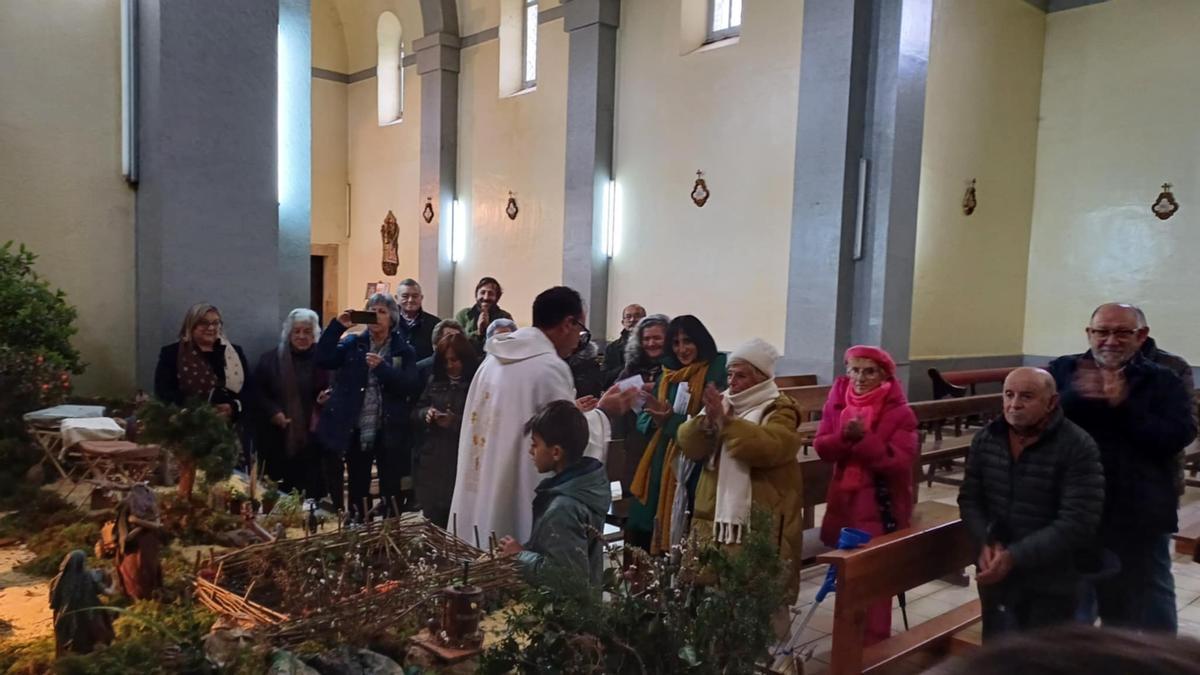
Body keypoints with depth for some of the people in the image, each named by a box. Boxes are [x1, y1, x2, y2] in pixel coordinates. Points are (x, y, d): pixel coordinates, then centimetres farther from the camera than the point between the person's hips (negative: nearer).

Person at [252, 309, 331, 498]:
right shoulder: (270, 359, 6)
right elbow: (258, 393, 5)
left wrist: (325, 399, -10)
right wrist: (273, 412, -11)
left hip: (312, 438, 0)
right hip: (278, 439, 0)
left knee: (313, 492, 0)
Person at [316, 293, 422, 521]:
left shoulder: (404, 351, 1)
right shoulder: (352, 344, 7)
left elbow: (410, 388, -10)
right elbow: (323, 359, -7)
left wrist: (382, 367, -20)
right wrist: (337, 326, -11)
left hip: (389, 432, -2)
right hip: (356, 431, 2)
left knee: (391, 492, 0)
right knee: (357, 490, 12)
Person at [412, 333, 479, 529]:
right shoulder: (434, 381, 14)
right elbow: (415, 414, 17)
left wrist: (455, 422, -23)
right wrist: (426, 413, -5)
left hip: (463, 465, -6)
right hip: (432, 463, 6)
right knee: (434, 524, 12)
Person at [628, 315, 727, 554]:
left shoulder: (716, 371, -4)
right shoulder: (666, 374, 14)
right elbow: (643, 420, 12)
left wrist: (672, 419, -18)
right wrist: (657, 419, -10)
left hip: (696, 464, -5)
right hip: (662, 462, 6)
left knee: (687, 536, -6)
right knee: (646, 531, 3)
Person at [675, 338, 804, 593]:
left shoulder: (779, 411, -4)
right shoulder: (722, 403, 13)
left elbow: (770, 449, -24)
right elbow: (689, 446, 3)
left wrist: (726, 421, -24)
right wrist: (707, 420, -16)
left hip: (761, 521, -5)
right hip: (714, 514, 5)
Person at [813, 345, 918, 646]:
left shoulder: (899, 412, -10)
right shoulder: (837, 402, 3)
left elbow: (900, 461, -19)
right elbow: (821, 448, -3)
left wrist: (864, 438, -28)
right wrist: (844, 436, -22)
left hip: (881, 506, -5)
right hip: (843, 501, 5)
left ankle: (874, 642, 14)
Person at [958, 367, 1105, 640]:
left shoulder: (1078, 448, -15)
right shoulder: (986, 439, 0)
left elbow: (1077, 523, -21)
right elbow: (970, 499, 5)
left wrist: (1015, 556, -25)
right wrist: (986, 543, -14)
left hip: (1051, 583, -4)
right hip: (996, 576, 4)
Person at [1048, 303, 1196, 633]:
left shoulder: (1164, 382, -1)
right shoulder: (1062, 370, 1)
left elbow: (1178, 436, -14)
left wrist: (1123, 405, -22)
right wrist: (1074, 396, -25)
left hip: (1140, 518, -1)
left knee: (1150, 611, 13)